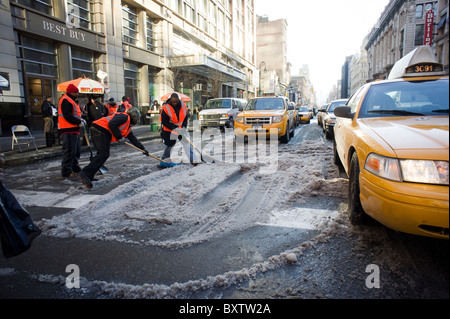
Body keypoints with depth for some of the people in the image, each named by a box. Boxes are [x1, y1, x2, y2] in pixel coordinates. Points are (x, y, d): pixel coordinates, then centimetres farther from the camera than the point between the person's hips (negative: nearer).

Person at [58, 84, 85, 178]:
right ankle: (66, 171, -3)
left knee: (77, 150, 17)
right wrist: (79, 122, -17)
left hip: (74, 130, 11)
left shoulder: (72, 101, 22)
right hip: (68, 130, -11)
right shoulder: (66, 100, -11)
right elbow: (68, 116, -20)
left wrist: (80, 119, 8)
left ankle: (74, 168, 29)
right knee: (69, 151, -9)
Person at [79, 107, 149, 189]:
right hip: (100, 130, -10)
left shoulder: (128, 127, 26)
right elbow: (111, 124, -18)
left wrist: (143, 149, 31)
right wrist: (120, 137, -11)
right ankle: (85, 173, -22)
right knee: (103, 155, -15)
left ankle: (89, 176, 12)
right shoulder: (125, 117, -4)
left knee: (102, 154, 13)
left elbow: (133, 139, 32)